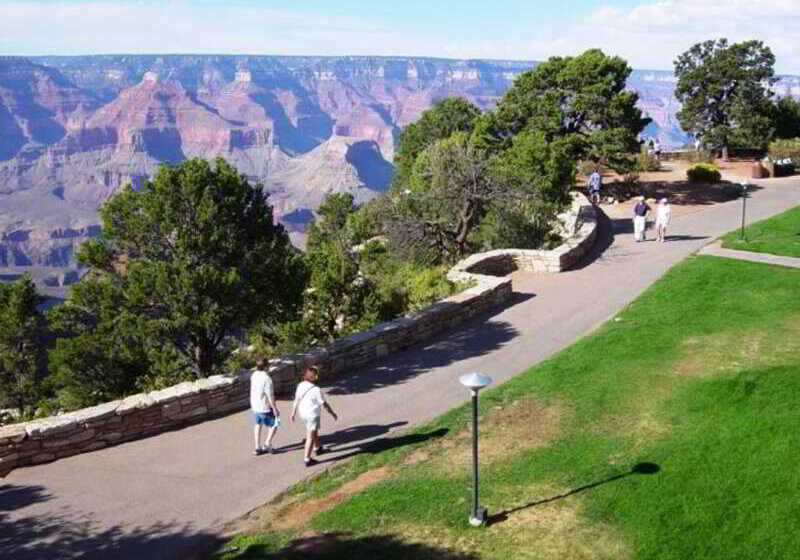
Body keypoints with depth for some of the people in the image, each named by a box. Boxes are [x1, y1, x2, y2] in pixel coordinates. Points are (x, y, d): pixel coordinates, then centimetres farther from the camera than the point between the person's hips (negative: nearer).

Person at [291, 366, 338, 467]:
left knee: (314, 431, 29)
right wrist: (333, 413, -2)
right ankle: (307, 459, 9)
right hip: (313, 415, -7)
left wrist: (293, 413, 13)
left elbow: (296, 400, 1)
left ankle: (317, 448, 49)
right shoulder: (316, 390, -26)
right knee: (310, 437, 4)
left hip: (303, 413, 7)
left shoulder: (300, 385, -9)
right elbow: (324, 404, -17)